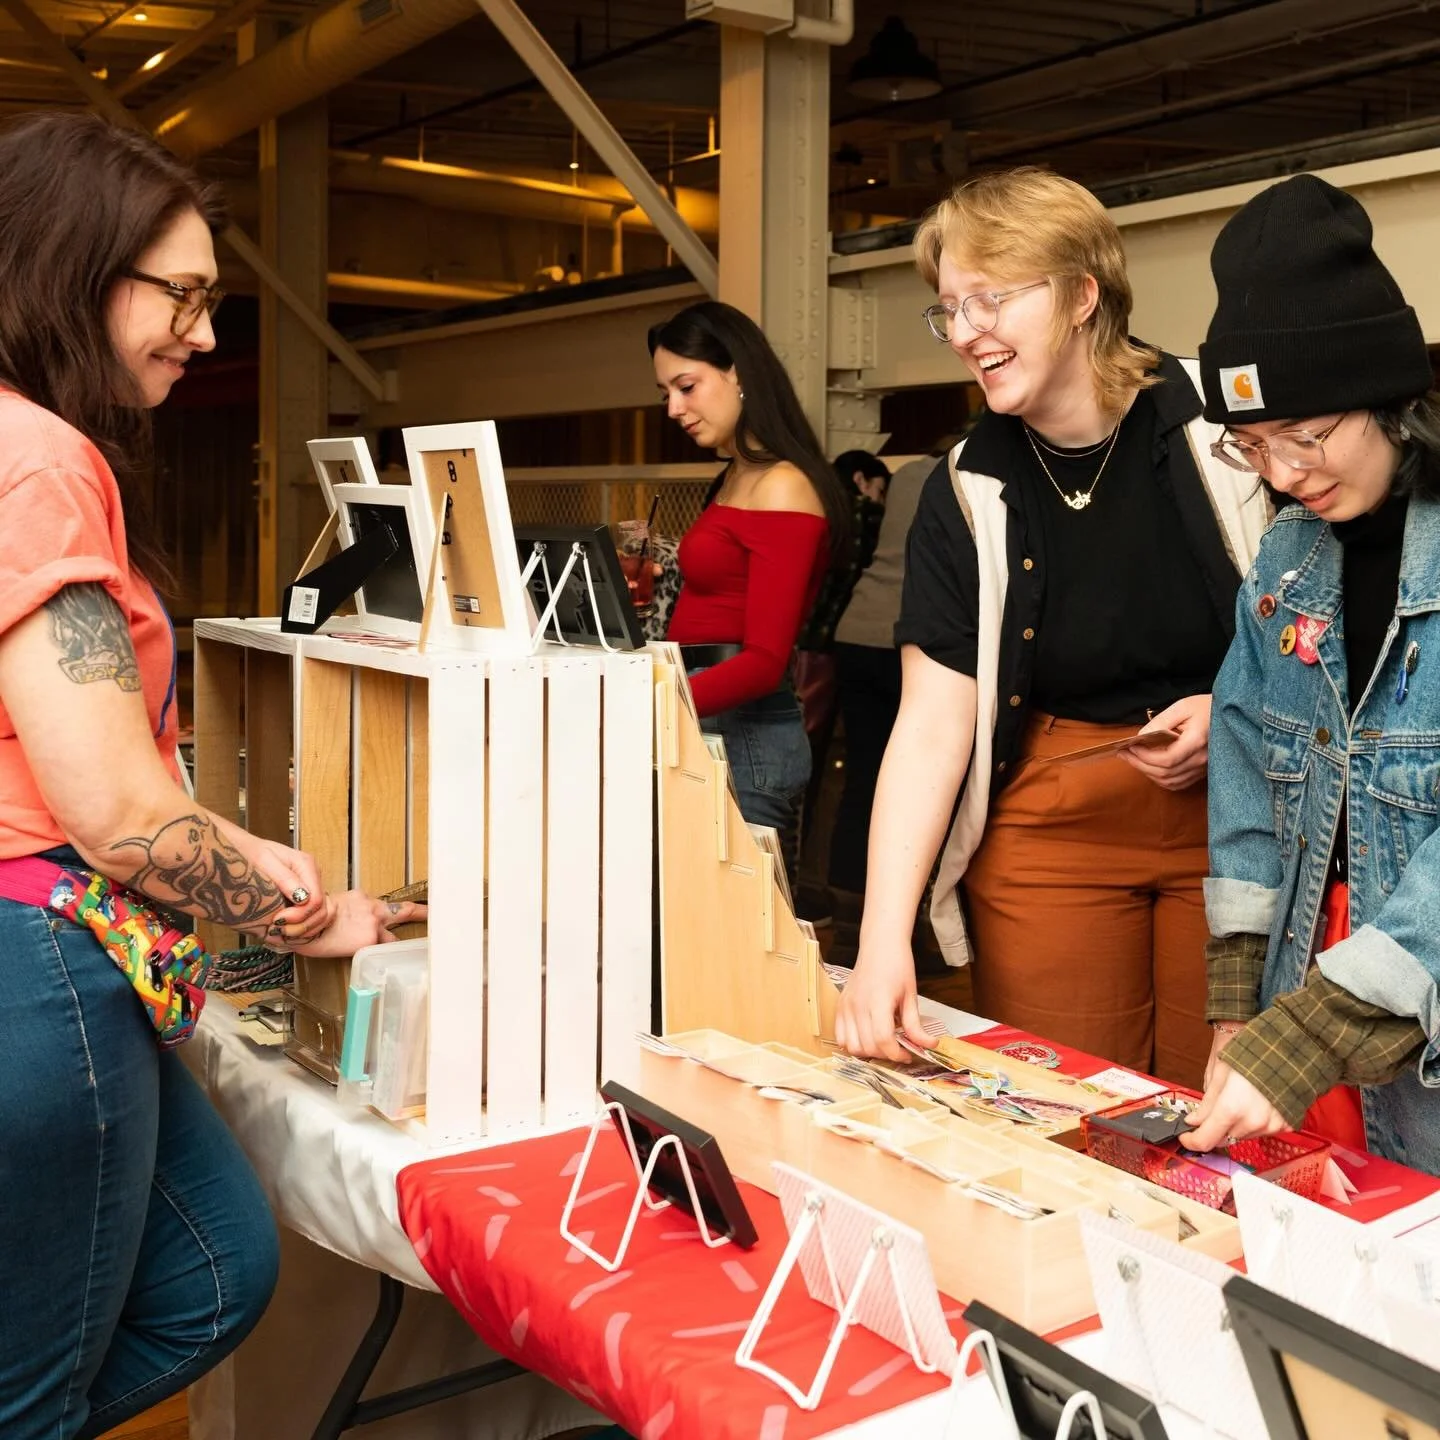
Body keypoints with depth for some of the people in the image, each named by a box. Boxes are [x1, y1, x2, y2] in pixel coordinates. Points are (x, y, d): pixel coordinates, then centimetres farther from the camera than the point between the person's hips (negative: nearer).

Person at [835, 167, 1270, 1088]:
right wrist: (883, 939, -16)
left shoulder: (1222, 424, -8)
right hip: (1050, 831, 1)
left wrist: (1240, 708, -16)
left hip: (1239, 814, -1)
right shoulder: (966, 496, -2)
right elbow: (932, 724, -7)